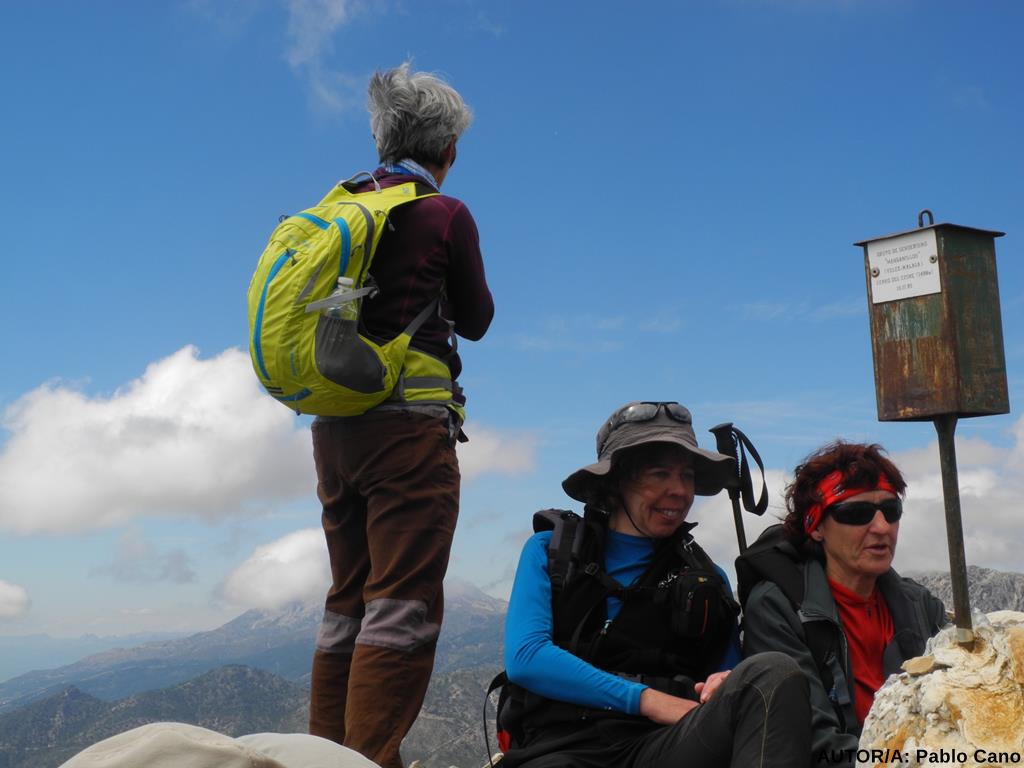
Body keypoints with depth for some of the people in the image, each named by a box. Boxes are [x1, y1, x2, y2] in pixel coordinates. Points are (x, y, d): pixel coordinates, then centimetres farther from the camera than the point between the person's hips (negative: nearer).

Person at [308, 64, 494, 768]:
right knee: (401, 606, -5)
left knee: (348, 604, 13)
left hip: (333, 425, 7)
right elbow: (475, 321, 6)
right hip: (409, 423, -7)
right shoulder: (445, 215, -5)